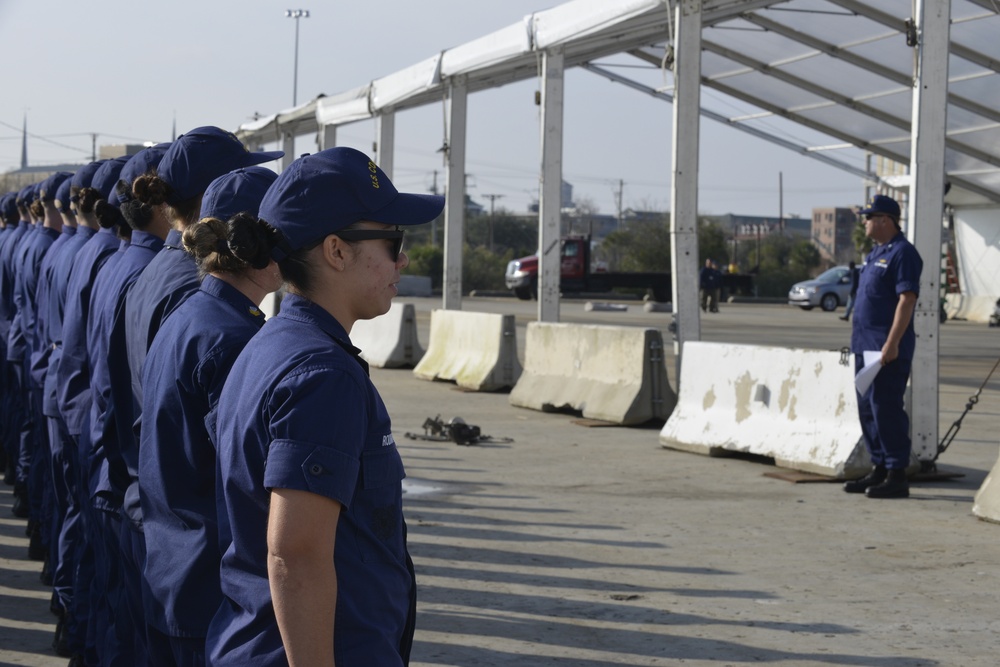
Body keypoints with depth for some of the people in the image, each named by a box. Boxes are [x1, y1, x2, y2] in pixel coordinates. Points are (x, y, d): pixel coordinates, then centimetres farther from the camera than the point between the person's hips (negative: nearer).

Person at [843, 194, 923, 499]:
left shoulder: (902, 253, -12)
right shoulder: (876, 252, 18)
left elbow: (907, 299, -19)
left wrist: (892, 343, -24)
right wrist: (859, 338, 19)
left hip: (888, 348, -10)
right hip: (866, 346, 10)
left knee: (886, 409, -9)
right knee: (868, 409, 12)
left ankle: (897, 476, -5)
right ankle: (879, 469, 19)